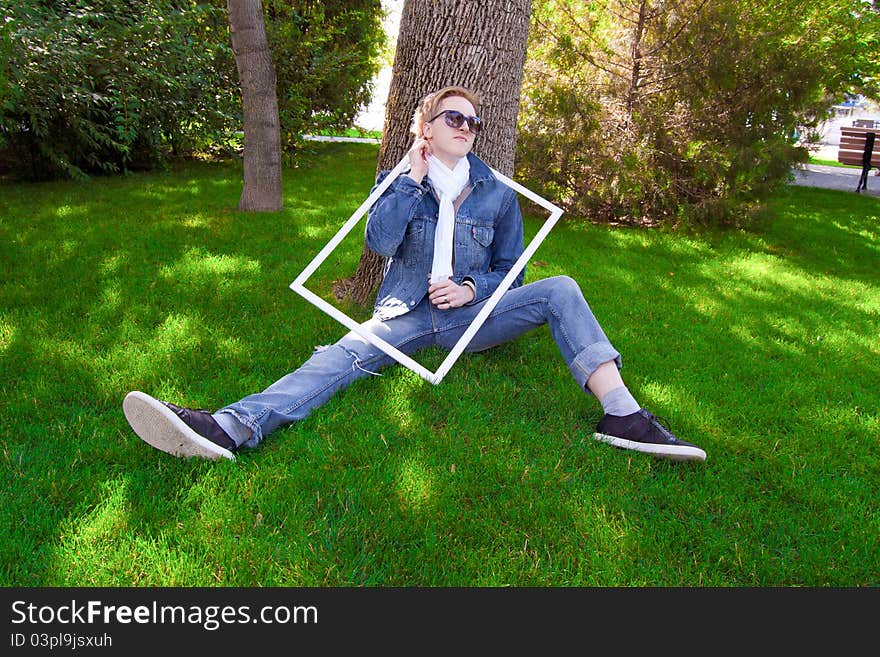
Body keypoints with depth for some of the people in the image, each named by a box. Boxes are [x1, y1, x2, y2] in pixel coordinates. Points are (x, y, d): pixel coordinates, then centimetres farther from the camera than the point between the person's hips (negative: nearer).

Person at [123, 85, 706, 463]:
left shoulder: (497, 194, 9)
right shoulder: (400, 179, 8)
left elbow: (508, 268, 12)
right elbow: (379, 242, -9)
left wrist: (471, 289, -8)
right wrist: (413, 179, -8)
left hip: (471, 315, 1)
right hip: (407, 315, -1)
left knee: (560, 291, -19)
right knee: (341, 357, -28)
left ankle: (623, 414, -32)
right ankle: (229, 428, -51)